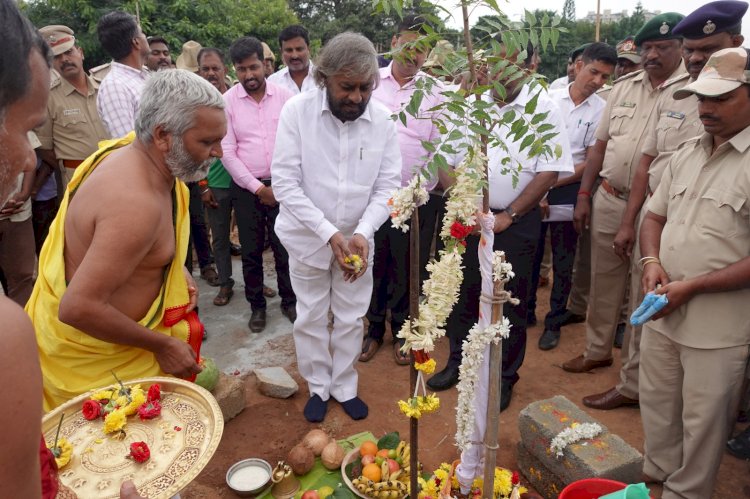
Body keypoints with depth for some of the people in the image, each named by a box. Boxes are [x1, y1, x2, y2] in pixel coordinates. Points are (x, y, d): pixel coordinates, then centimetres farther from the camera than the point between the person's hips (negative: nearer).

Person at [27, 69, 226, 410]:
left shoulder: (132, 151, -4)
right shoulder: (136, 202, -34)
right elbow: (79, 308, -34)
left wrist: (174, 269, 0)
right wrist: (162, 345, -23)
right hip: (97, 354, -9)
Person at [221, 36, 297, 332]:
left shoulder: (284, 96, -1)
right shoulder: (227, 101, -3)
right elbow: (227, 152, -4)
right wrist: (258, 188, -8)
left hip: (281, 185, 0)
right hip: (246, 188, 0)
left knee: (284, 247, 8)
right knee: (251, 252, 9)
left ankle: (289, 301, 25)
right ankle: (257, 306, 25)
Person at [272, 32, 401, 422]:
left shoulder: (382, 119, -10)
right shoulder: (297, 111, -16)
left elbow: (387, 185, -8)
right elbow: (285, 182, -18)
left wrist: (363, 232, -24)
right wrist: (329, 233, -24)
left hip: (357, 237, 2)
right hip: (308, 236, -1)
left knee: (351, 318, 14)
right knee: (311, 317, 12)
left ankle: (344, 387, 35)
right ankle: (318, 387, 34)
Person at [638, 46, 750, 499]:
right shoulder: (688, 153, 6)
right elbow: (655, 215, 14)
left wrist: (691, 287, -20)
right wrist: (652, 262, -4)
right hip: (662, 312, 7)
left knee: (702, 422, 11)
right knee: (657, 405, 21)